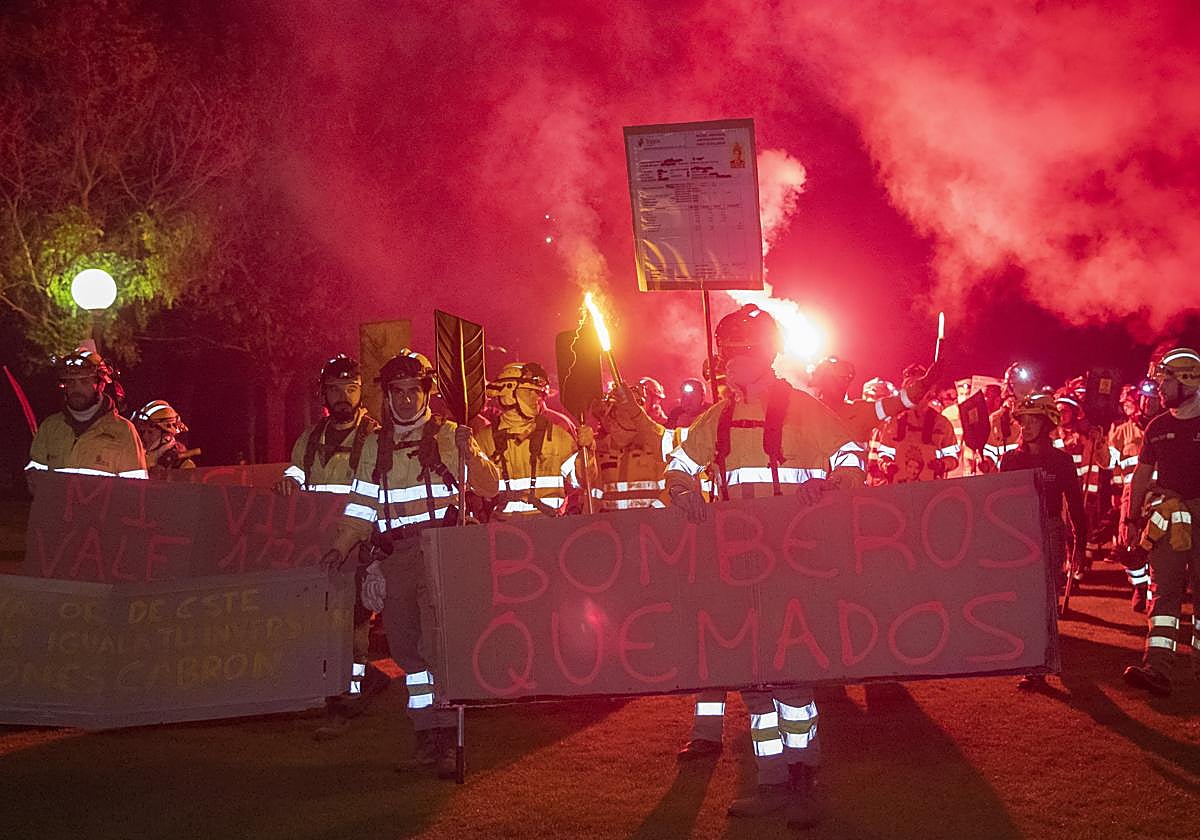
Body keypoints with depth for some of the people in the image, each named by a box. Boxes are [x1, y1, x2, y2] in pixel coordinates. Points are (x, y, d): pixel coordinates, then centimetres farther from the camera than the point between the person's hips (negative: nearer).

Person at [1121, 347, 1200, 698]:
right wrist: (1130, 517, 11)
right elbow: (1142, 474, 16)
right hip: (1167, 520, 3)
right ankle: (1156, 667, -9)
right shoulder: (1158, 426, 11)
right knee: (1164, 591, -2)